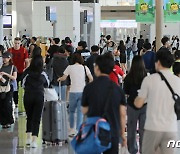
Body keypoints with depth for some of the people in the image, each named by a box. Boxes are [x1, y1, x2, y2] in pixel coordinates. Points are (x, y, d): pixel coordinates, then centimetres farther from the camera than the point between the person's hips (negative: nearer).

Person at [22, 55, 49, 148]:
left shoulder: (27, 72, -5)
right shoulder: (42, 73, -4)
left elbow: (23, 85, 4)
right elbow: (47, 84, 11)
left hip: (28, 96, 1)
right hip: (39, 96, -1)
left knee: (29, 117, 18)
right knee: (37, 119, 2)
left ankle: (28, 138, 19)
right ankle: (34, 141, -4)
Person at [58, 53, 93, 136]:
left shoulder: (70, 67, -1)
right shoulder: (85, 68, 5)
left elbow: (64, 78, -1)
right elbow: (91, 79, 0)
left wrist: (59, 79, 20)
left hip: (73, 92, -1)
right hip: (83, 91, 1)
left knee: (71, 111, 14)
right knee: (80, 111, 3)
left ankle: (72, 129, 15)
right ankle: (78, 130, -3)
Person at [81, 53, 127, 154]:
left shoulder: (89, 88, -8)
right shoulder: (118, 89, -3)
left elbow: (84, 111, 1)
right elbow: (122, 114, -1)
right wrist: (123, 134, 9)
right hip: (113, 134, 1)